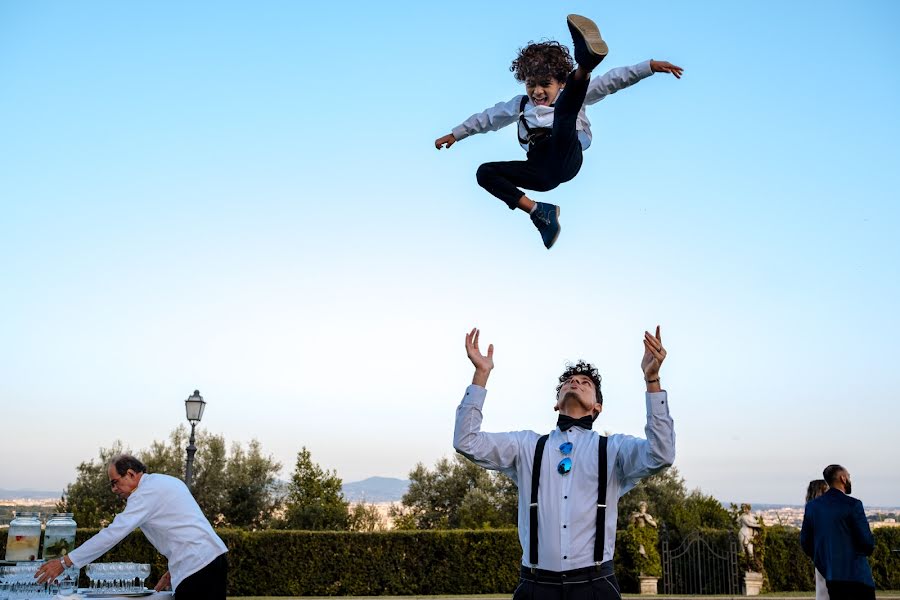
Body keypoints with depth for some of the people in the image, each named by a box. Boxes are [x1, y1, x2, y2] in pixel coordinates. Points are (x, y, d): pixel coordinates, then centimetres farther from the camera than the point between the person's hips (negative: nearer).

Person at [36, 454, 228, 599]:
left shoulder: (146, 493, -8)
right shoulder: (168, 481, 19)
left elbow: (113, 533, -13)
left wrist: (65, 562, -8)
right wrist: (173, 570, 23)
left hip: (197, 566, -9)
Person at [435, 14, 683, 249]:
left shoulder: (571, 94, 18)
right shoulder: (520, 104, 28)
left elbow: (610, 82, 10)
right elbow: (487, 118, 36)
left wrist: (650, 66, 0)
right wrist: (455, 134, 35)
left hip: (566, 160, -4)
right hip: (541, 171, 5)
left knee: (564, 111, -30)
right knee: (484, 173, -11)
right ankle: (539, 211, -20)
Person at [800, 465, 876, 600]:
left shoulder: (812, 506, 3)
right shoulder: (852, 505, -13)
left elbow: (805, 541, 6)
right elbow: (867, 542, -12)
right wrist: (867, 550, 10)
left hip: (830, 575, 5)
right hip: (856, 575, -5)